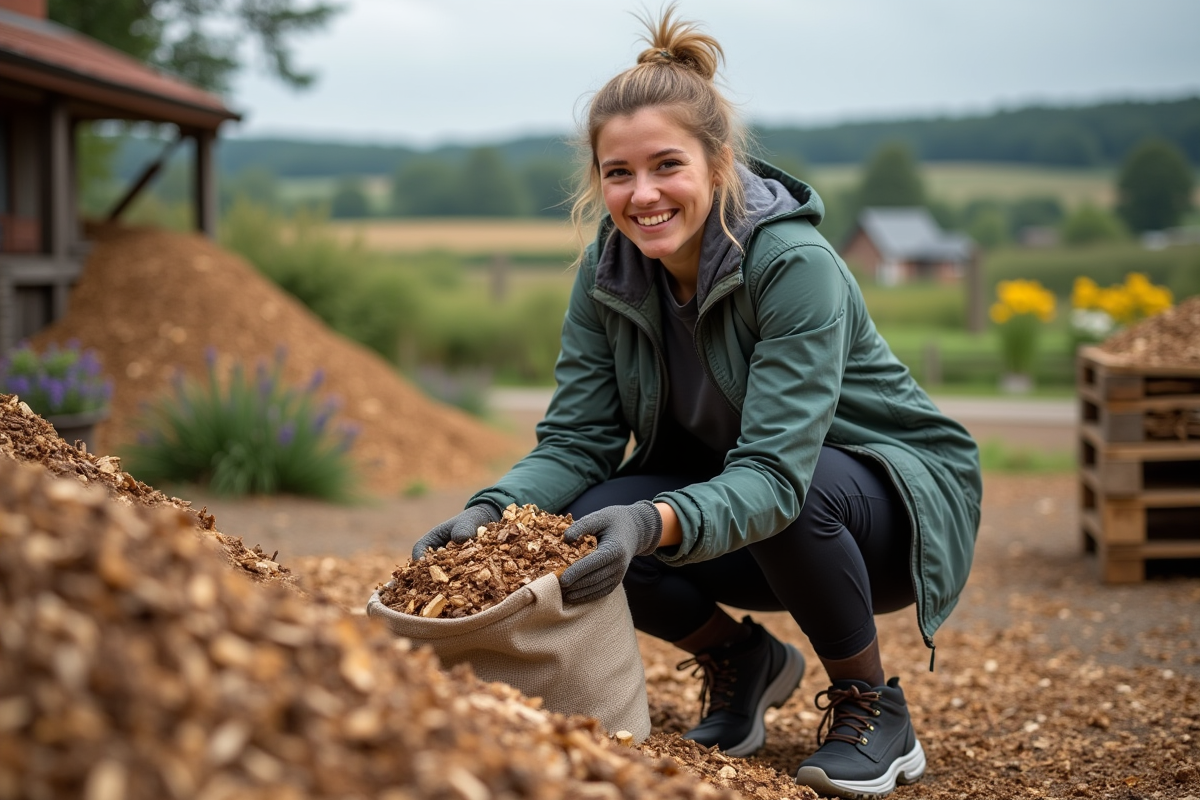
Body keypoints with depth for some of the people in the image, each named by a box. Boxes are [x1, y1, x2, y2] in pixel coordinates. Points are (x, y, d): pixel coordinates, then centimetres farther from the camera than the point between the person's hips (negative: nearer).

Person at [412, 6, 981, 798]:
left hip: (896, 501, -5)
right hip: (727, 503, 5)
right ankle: (741, 661, 7)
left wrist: (657, 522, -55)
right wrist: (490, 512, -30)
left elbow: (776, 474, -37)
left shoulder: (796, 265, -29)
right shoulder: (609, 271, -10)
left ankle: (873, 705, -10)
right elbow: (575, 437, -11)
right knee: (591, 534, -24)